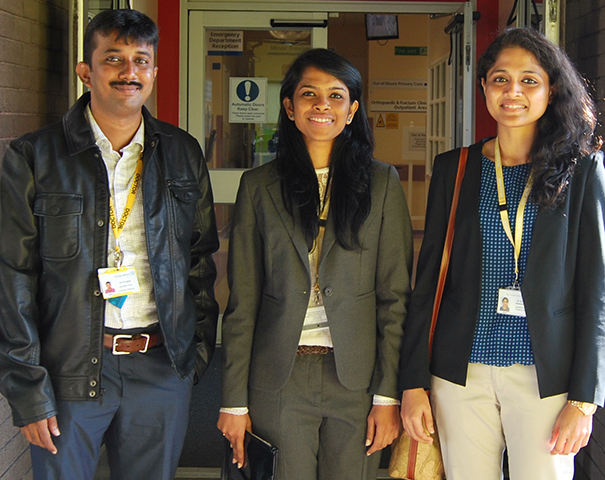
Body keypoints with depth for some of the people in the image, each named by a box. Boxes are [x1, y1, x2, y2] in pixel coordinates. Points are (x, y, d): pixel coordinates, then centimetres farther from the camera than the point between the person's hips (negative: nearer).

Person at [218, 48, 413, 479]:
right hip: (280, 380, 0)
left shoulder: (382, 183, 4)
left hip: (356, 379, 0)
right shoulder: (258, 186, 5)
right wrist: (234, 400, 0)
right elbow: (242, 303, 4)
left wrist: (388, 394, -4)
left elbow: (395, 295, 1)